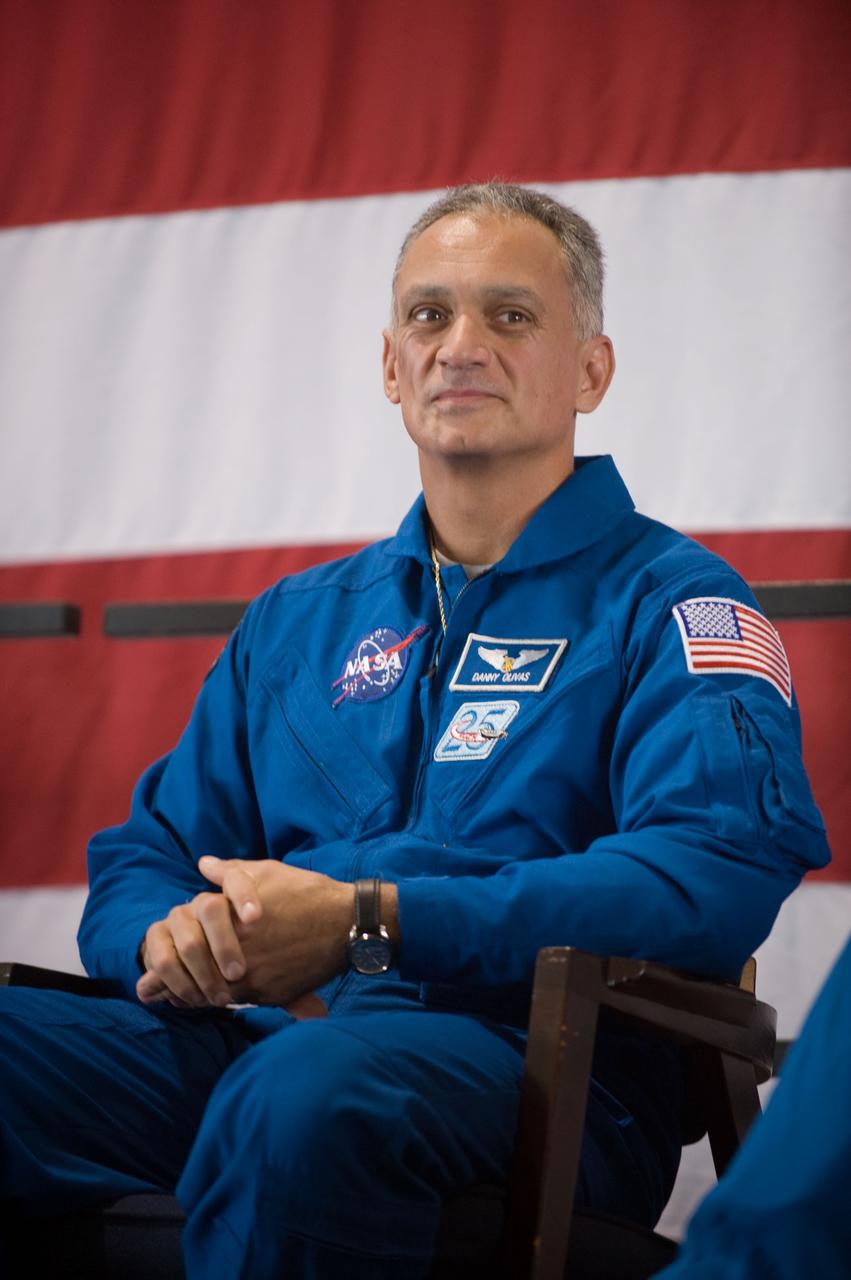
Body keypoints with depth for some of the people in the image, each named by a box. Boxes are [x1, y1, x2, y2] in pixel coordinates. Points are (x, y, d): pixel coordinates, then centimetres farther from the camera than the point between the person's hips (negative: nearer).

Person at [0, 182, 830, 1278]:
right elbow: (144, 856, 25)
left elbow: (713, 878, -10)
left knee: (307, 1089, -40)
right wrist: (169, 937, -3)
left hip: (530, 1057, -4)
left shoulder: (667, 602, 7)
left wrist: (368, 924, -18)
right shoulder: (297, 622, 26)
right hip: (260, 1037, 5)